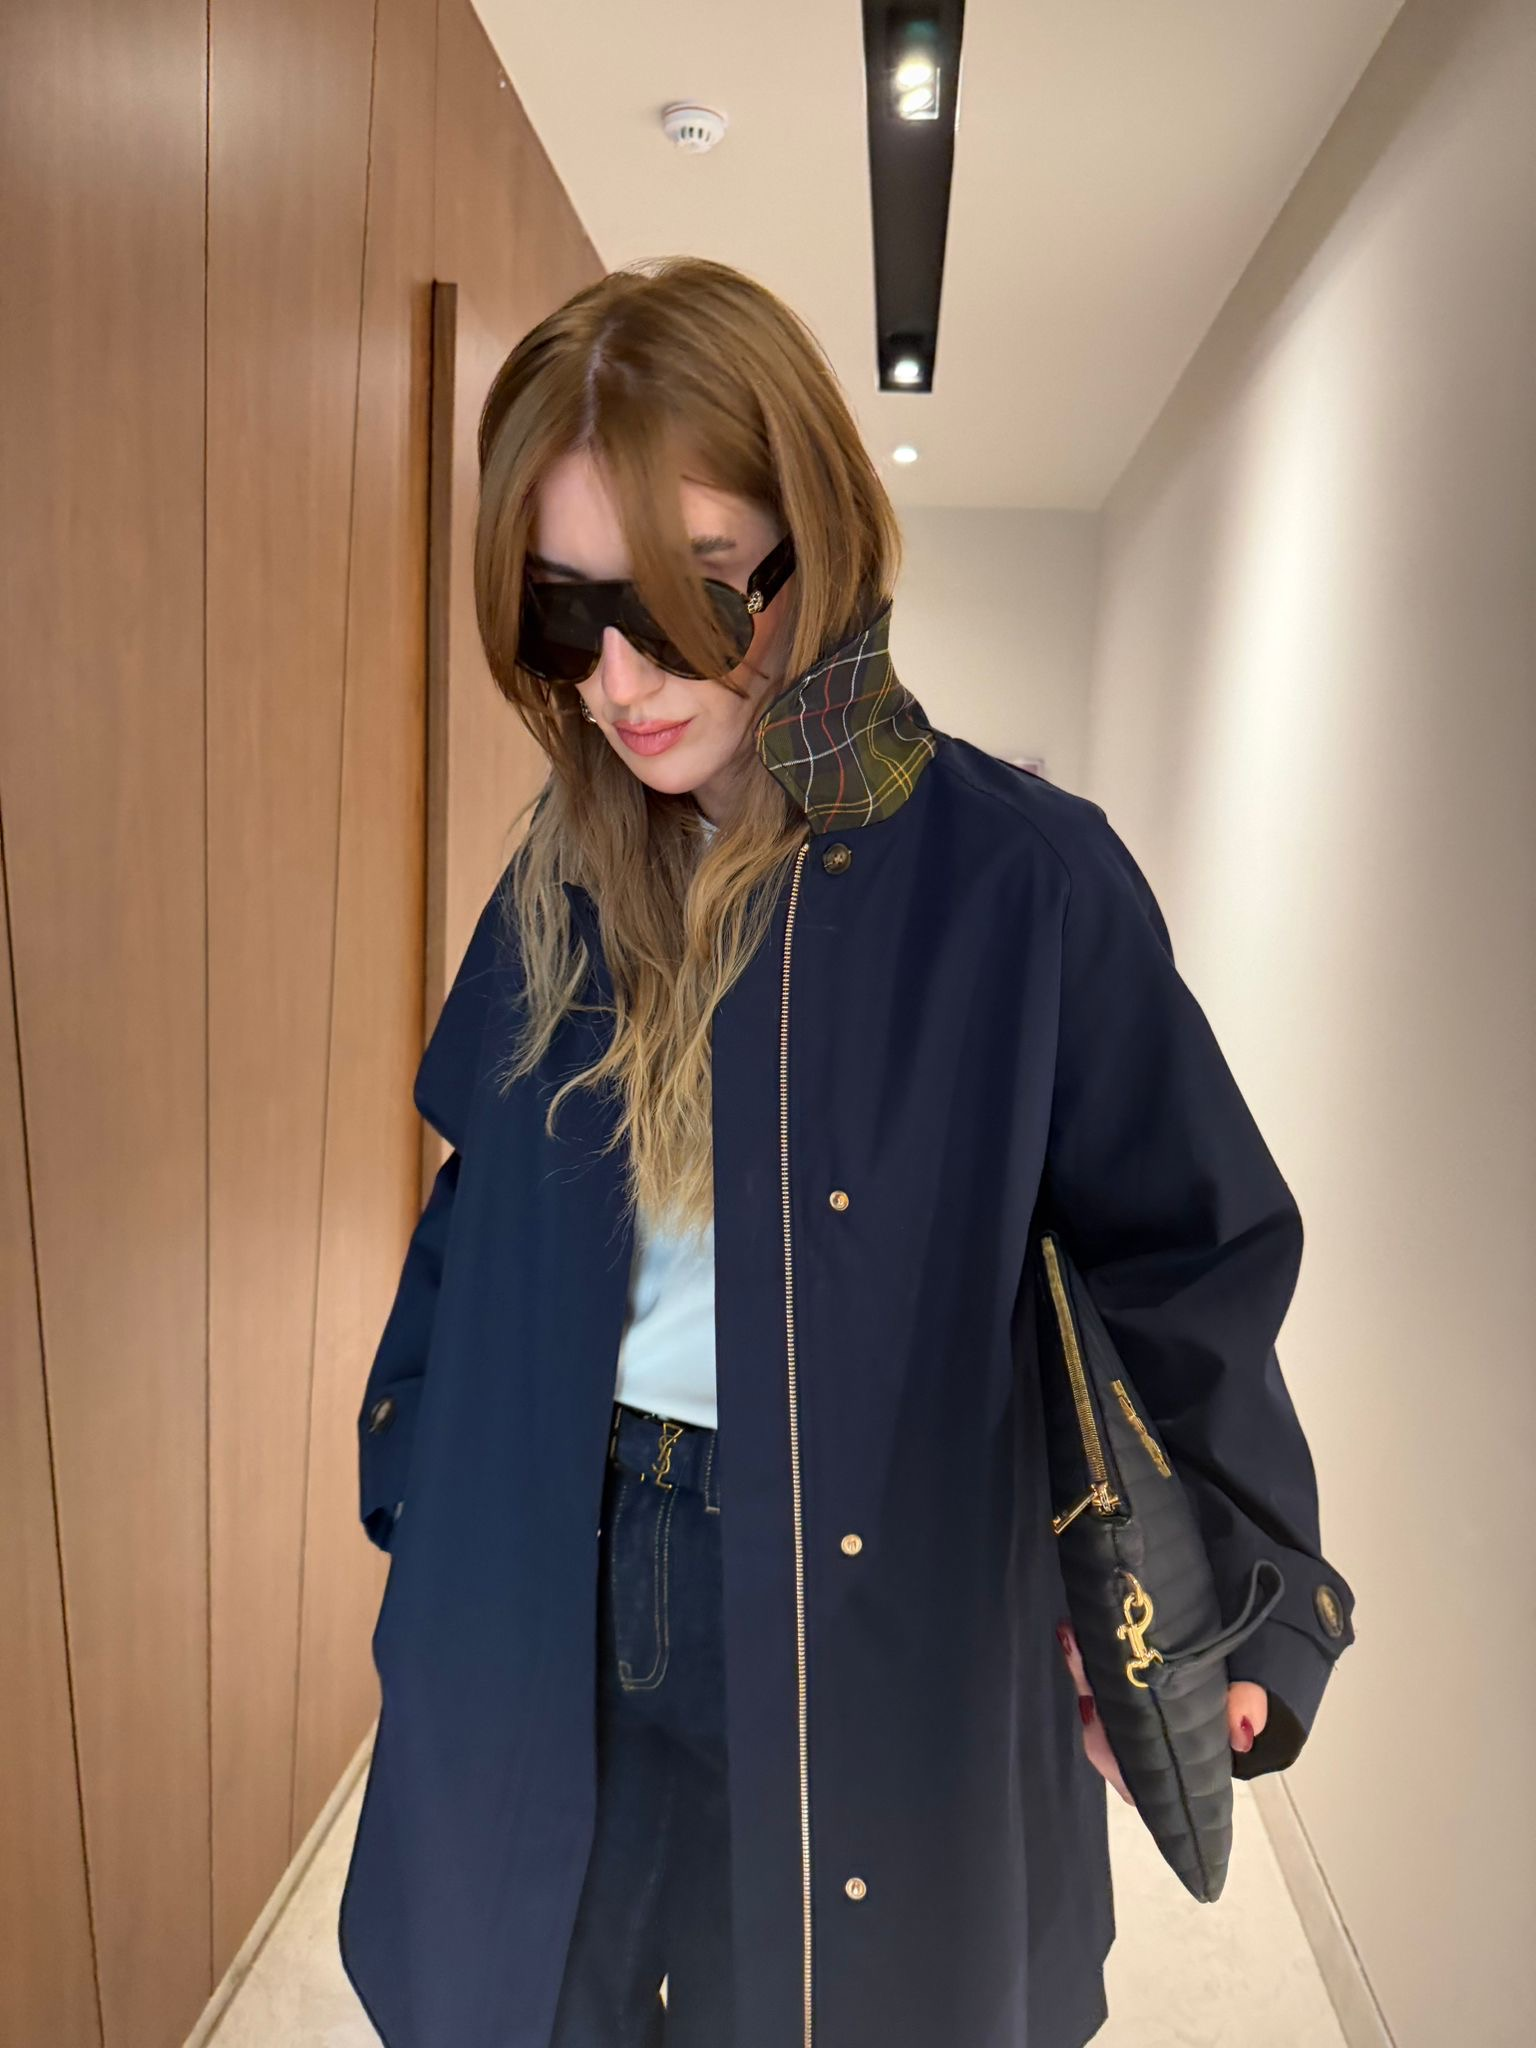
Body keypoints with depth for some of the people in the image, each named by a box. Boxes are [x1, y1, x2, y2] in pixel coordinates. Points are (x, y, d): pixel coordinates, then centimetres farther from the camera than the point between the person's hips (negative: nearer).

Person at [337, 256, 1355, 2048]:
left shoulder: (1021, 876, -16)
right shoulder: (566, 878, -2)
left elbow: (1189, 1261, -9)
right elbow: (478, 1222, 8)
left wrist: (1222, 1618, -9)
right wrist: (424, 1496, 10)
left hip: (884, 1614, -3)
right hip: (553, 1586, 4)